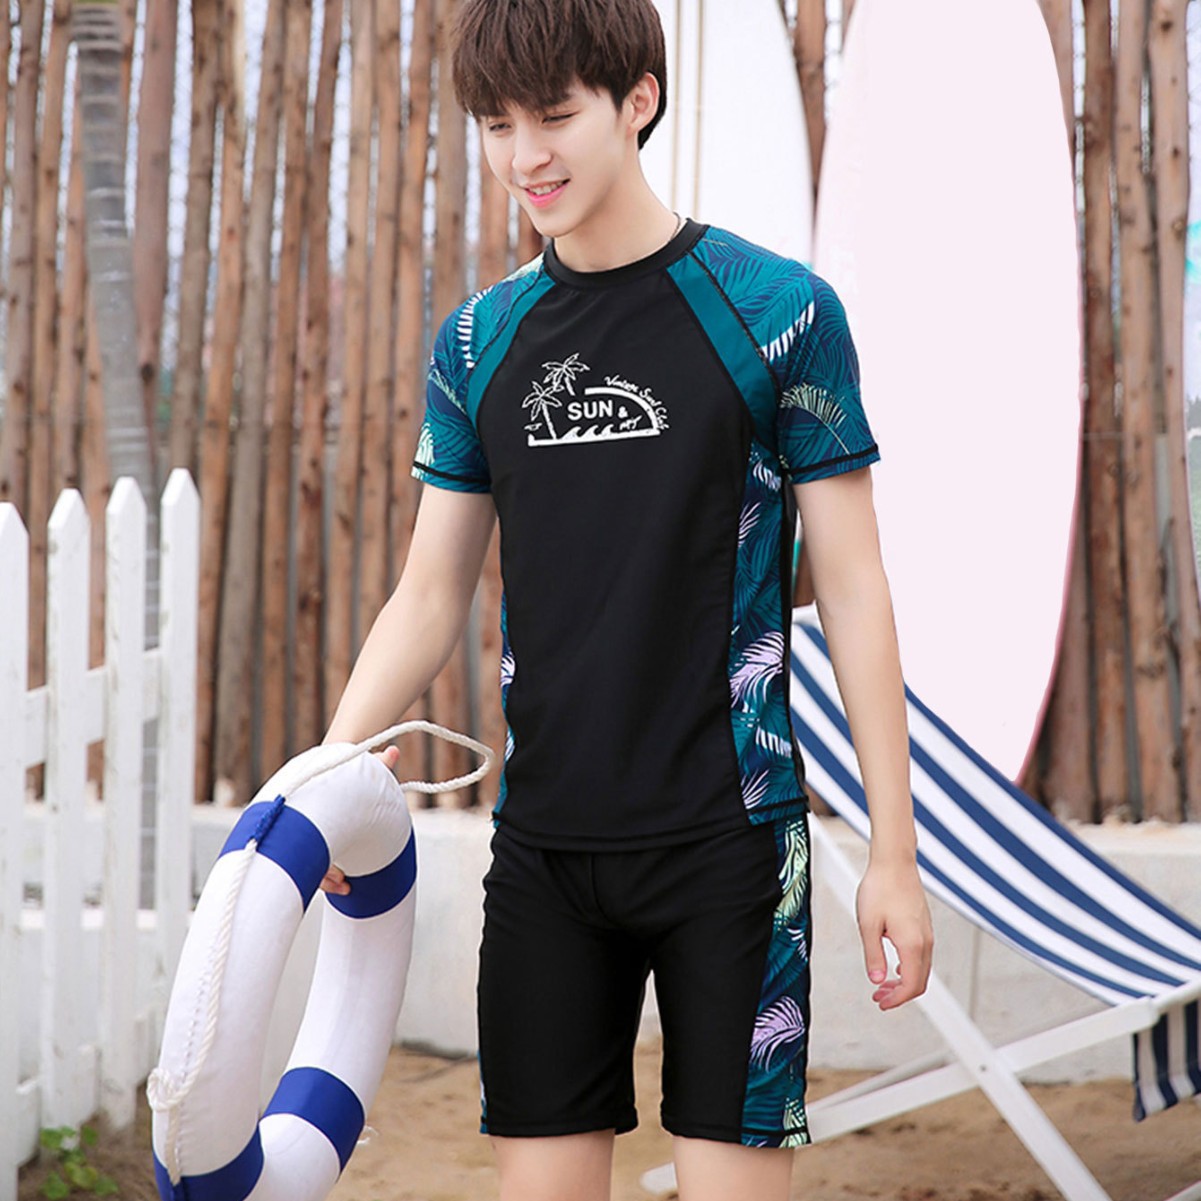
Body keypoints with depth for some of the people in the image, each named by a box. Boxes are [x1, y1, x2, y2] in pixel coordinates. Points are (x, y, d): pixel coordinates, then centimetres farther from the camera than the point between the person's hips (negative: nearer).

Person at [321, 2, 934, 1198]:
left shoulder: (778, 310, -4)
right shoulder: (480, 340, 8)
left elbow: (850, 588, -2)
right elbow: (430, 594, 9)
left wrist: (894, 851, -4)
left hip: (727, 832, -4)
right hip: (544, 845, 4)